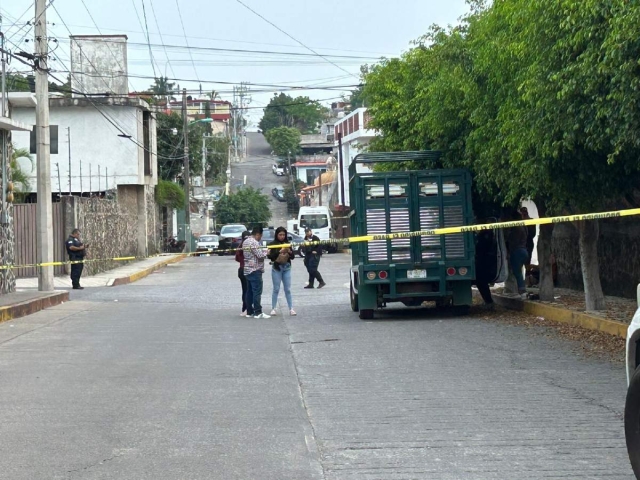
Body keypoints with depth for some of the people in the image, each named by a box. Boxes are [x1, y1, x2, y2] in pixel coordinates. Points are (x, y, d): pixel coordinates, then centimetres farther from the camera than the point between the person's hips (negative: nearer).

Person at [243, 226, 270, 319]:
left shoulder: (245, 242, 15)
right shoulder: (254, 243, -15)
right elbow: (260, 255, -19)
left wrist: (263, 251, 16)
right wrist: (266, 251, -1)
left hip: (247, 270, 10)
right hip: (255, 270, -10)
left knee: (249, 291, 11)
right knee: (257, 292, -9)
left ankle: (249, 311, 13)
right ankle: (258, 312, -11)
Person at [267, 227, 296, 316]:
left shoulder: (287, 243, 6)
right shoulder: (272, 244, -4)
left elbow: (293, 256, 7)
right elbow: (270, 256, -14)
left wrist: (289, 252, -13)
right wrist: (280, 251, -23)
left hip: (286, 268, 3)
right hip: (276, 268, -3)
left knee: (288, 289, 3)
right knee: (276, 289, 2)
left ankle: (291, 309, 3)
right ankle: (273, 309, 10)